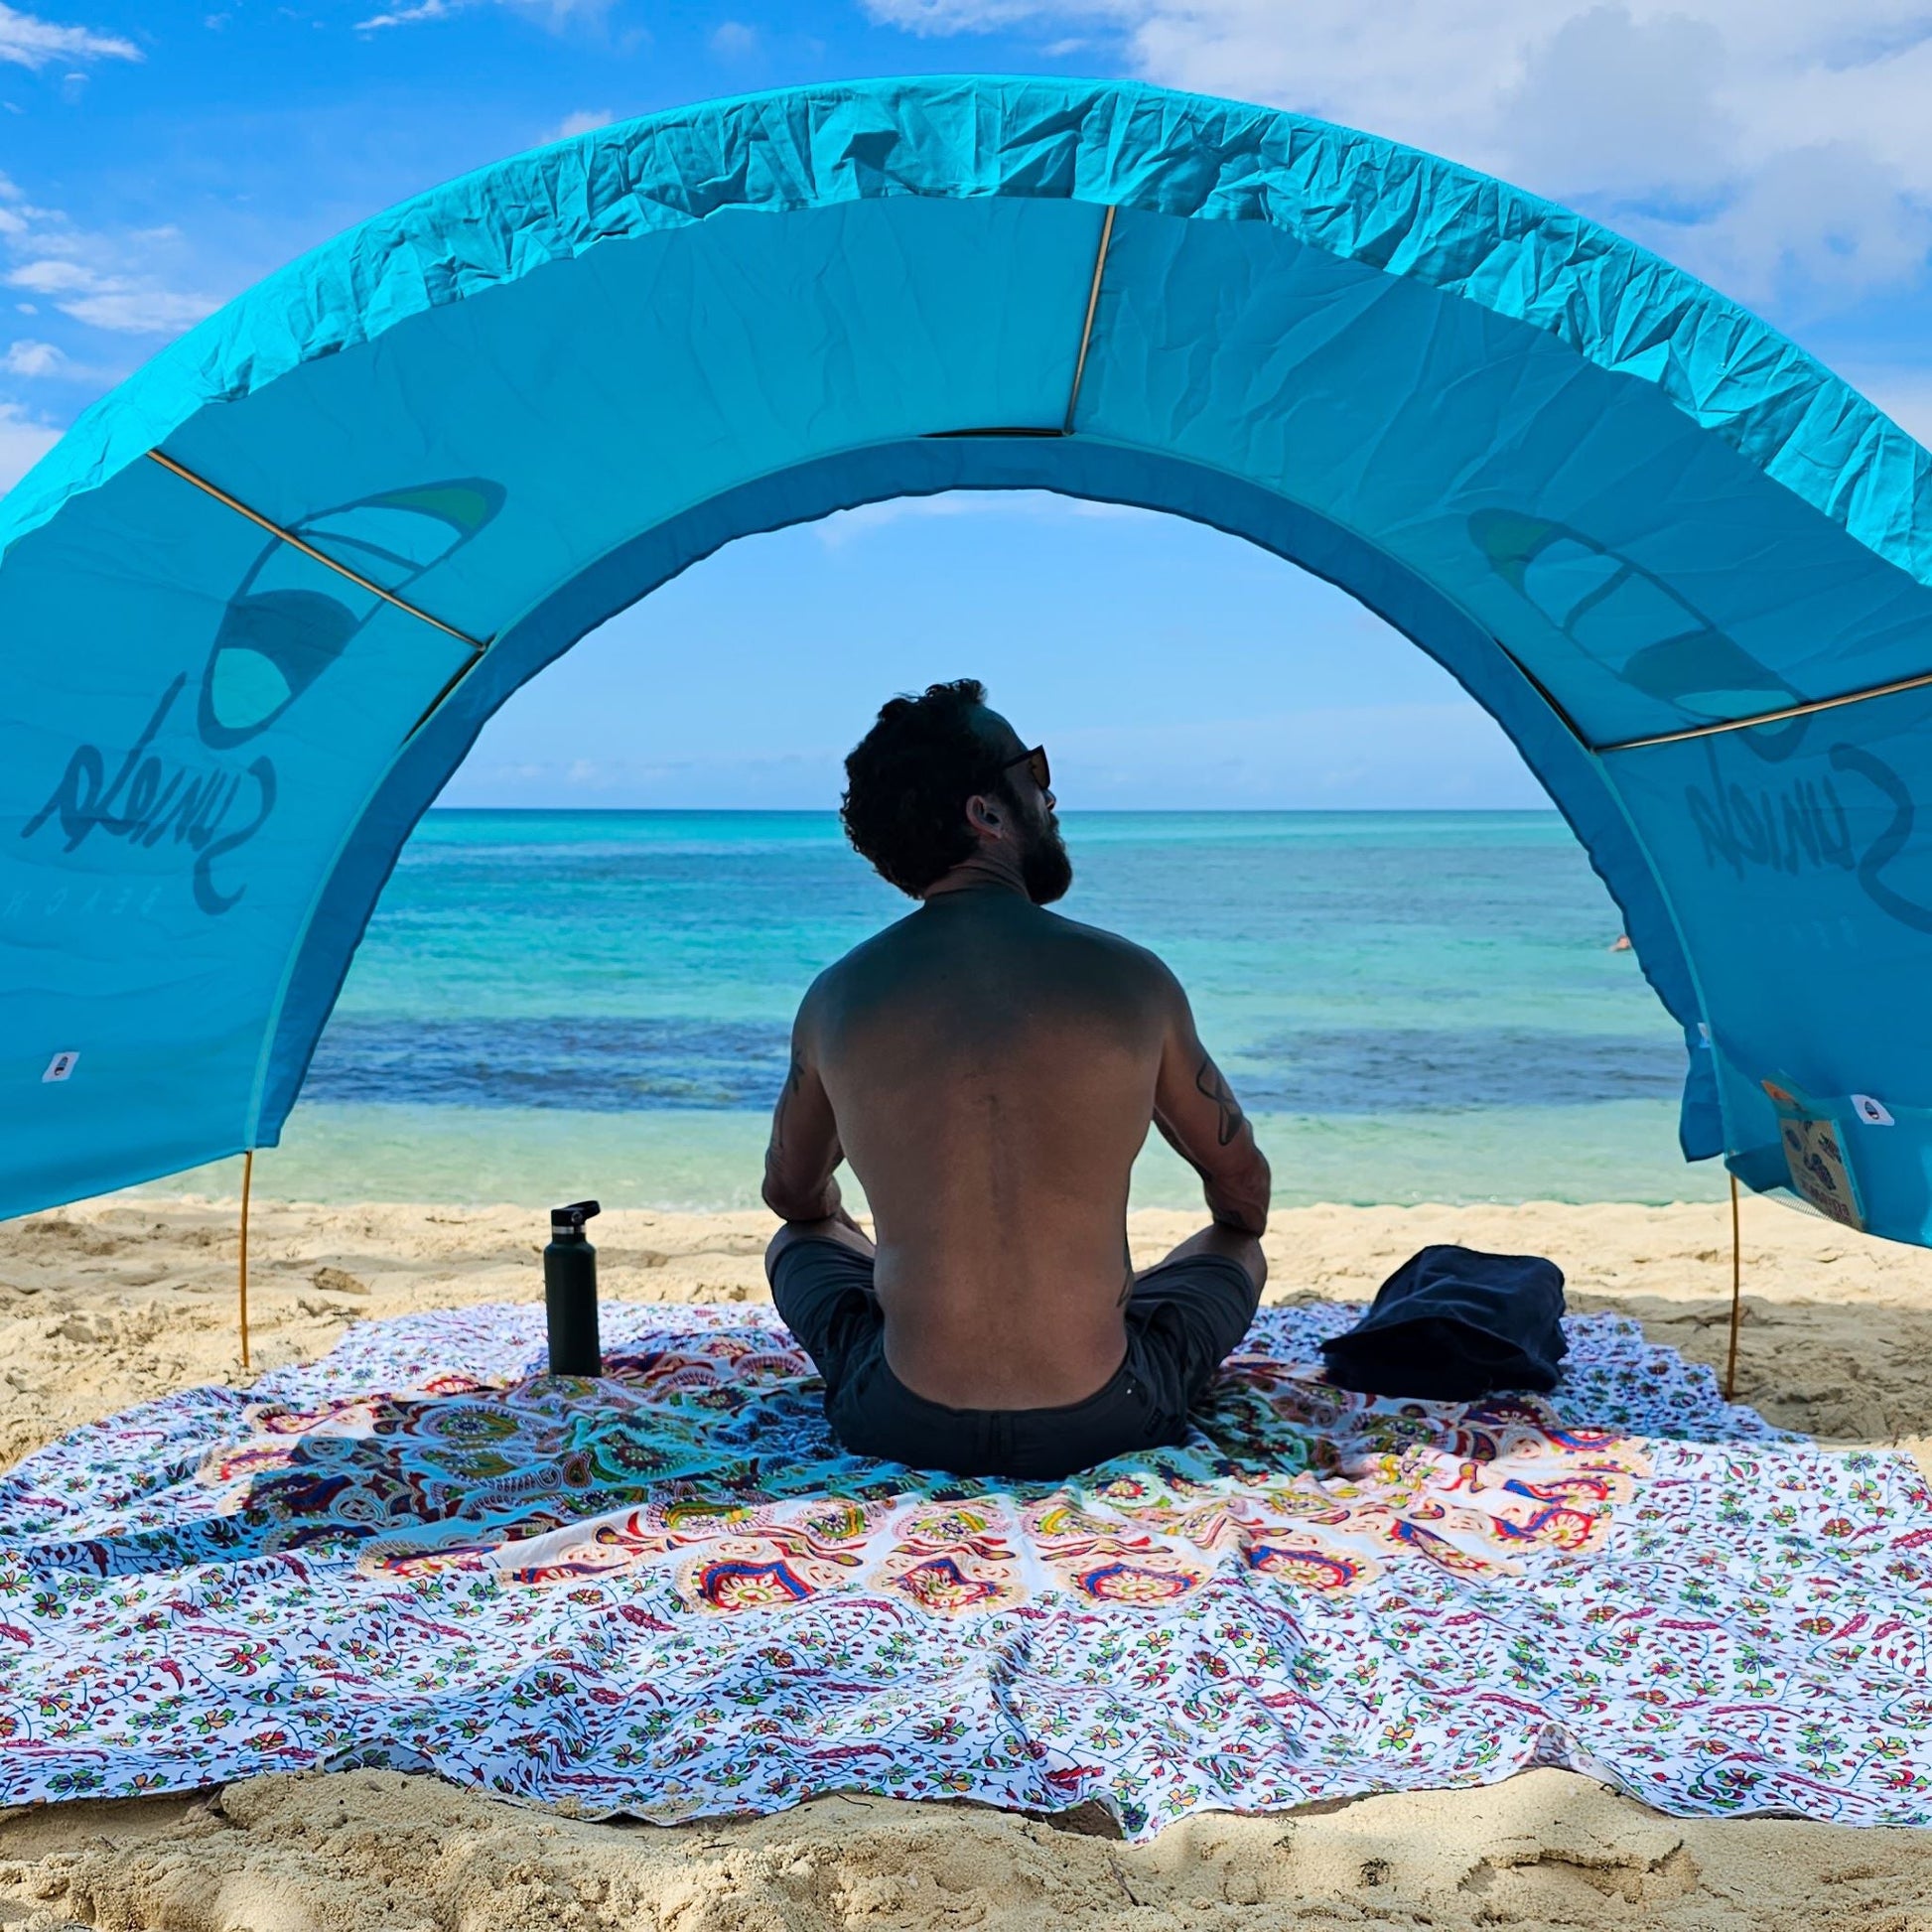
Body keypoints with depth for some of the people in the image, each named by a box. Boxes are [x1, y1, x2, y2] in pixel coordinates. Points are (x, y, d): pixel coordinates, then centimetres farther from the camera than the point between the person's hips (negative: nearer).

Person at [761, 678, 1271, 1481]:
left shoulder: (836, 999, -5)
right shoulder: (1131, 979, -9)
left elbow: (793, 1195, 14)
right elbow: (1244, 1189, 8)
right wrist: (1232, 1235, 32)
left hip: (907, 1426, 1)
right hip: (1100, 1421, 0)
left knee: (797, 1242, 30)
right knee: (1237, 1250, 27)